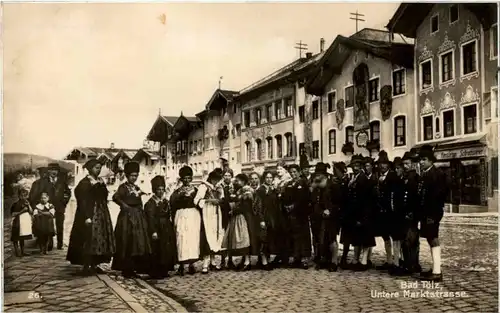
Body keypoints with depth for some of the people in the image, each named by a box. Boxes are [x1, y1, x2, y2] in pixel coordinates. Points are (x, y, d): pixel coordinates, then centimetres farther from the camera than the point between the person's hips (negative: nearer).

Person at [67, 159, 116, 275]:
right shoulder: (84, 183, -9)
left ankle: (94, 265, 15)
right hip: (90, 214, -8)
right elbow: (82, 201, -15)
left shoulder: (101, 181, 12)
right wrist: (87, 217, -20)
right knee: (89, 240, -6)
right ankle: (86, 266, 1)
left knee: (99, 240, 8)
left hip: (102, 215, 8)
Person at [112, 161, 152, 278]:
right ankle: (126, 270, 3)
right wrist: (124, 205, -20)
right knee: (127, 244, -4)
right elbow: (115, 197, -22)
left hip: (138, 218, 7)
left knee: (138, 243, 8)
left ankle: (134, 268, 16)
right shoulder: (123, 187, -4)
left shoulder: (137, 188, 17)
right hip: (127, 217, -7)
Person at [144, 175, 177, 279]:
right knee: (157, 252, -5)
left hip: (167, 230, 7)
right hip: (157, 230, -7)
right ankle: (155, 272, 4)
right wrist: (153, 231, -21)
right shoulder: (151, 203, -8)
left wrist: (172, 229, 10)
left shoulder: (165, 201, 13)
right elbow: (150, 218, -15)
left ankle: (164, 271, 19)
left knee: (167, 251, 9)